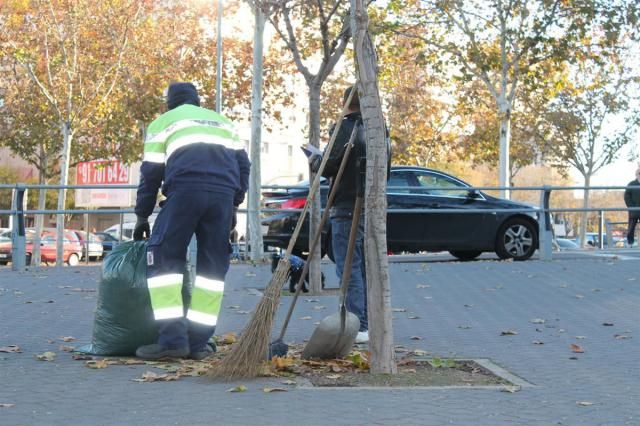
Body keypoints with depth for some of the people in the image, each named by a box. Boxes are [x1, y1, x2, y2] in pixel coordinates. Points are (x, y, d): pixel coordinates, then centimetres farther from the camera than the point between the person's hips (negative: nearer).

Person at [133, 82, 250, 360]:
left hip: (185, 190, -4)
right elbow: (242, 163, 22)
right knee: (213, 266, 9)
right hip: (224, 192, 4)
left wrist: (142, 215, 22)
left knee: (164, 260, 2)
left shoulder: (163, 122, 22)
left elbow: (151, 172, 15)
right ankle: (198, 343, 6)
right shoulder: (221, 121, 33)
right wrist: (234, 205, 25)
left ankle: (172, 339, -8)